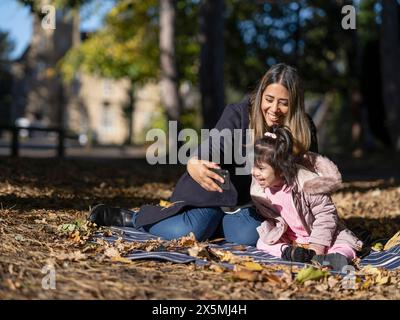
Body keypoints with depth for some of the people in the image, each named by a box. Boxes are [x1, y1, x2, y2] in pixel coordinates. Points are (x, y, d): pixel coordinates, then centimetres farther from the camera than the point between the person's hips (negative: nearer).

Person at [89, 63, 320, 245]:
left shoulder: (304, 130, -12)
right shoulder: (238, 114, -21)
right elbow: (212, 149, -33)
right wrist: (195, 166, -58)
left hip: (250, 204, 3)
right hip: (213, 191, -3)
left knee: (248, 237, -27)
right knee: (185, 233, -25)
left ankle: (215, 221, 9)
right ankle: (132, 218, 7)